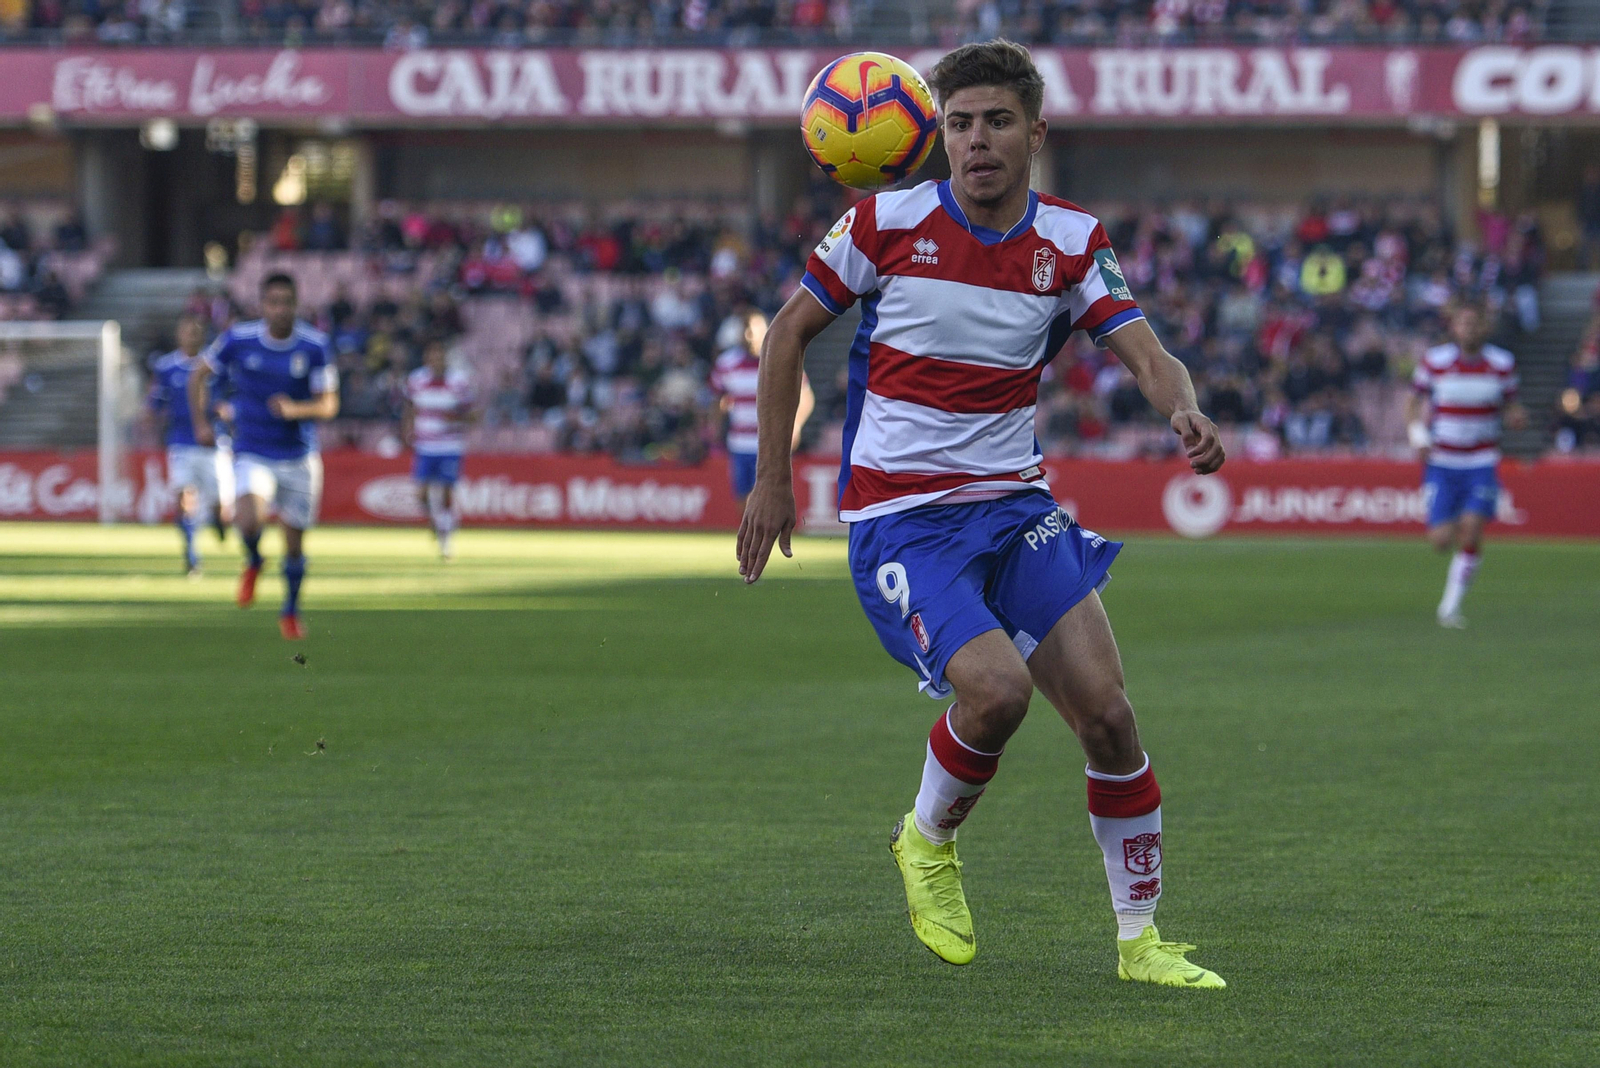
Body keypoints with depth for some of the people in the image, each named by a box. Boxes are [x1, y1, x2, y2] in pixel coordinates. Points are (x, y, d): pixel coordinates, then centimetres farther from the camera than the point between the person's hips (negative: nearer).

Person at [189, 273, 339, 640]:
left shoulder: (315, 346, -8)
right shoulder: (238, 340, -7)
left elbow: (329, 405, -6)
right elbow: (199, 376, 9)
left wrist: (294, 409, -25)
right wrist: (200, 423, 2)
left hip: (300, 458, 1)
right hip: (253, 455, -1)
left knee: (294, 543, 6)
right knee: (250, 520, -27)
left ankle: (291, 611, 32)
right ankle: (253, 562, 8)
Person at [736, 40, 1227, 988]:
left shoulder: (1071, 242, 1)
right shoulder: (887, 224, -5)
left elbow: (1147, 353, -8)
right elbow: (790, 331, 5)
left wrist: (1185, 410, -32)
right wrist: (772, 478, 3)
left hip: (1014, 504, 4)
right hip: (897, 514, -4)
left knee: (1107, 712, -8)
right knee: (997, 688, -26)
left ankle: (1141, 938, 6)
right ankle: (928, 841, 6)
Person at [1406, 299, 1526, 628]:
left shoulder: (1502, 363, 0)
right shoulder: (1434, 360, -4)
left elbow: (1509, 405, 11)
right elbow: (1413, 402, 6)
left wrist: (1517, 418, -13)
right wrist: (1418, 436, -11)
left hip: (1482, 462, 1)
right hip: (1441, 462, -1)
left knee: (1472, 533, -16)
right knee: (1441, 540, -8)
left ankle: (1451, 607, -3)